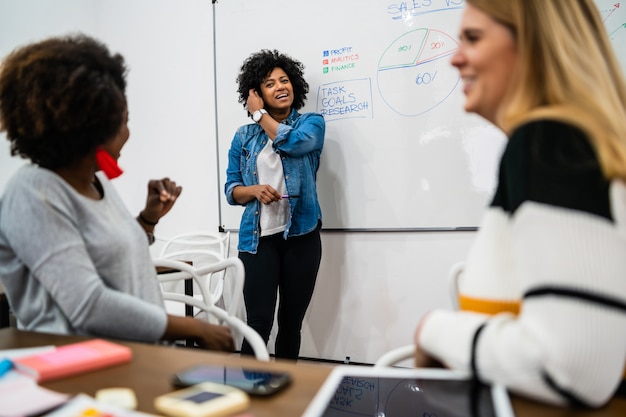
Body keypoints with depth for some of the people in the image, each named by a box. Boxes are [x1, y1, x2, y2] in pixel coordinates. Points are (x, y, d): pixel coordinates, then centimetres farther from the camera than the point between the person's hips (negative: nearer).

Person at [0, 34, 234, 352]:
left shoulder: (97, 180, 9)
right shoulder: (34, 193, -15)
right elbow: (89, 307, -24)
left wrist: (149, 218, 7)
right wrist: (196, 330, -18)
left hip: (139, 354, 7)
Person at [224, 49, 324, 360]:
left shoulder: (312, 123, 6)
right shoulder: (244, 137, 10)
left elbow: (292, 142, -17)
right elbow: (231, 189, 10)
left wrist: (260, 114, -2)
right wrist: (255, 190, -12)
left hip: (301, 236, 0)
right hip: (257, 239, 0)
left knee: (291, 322, 8)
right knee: (259, 322, -8)